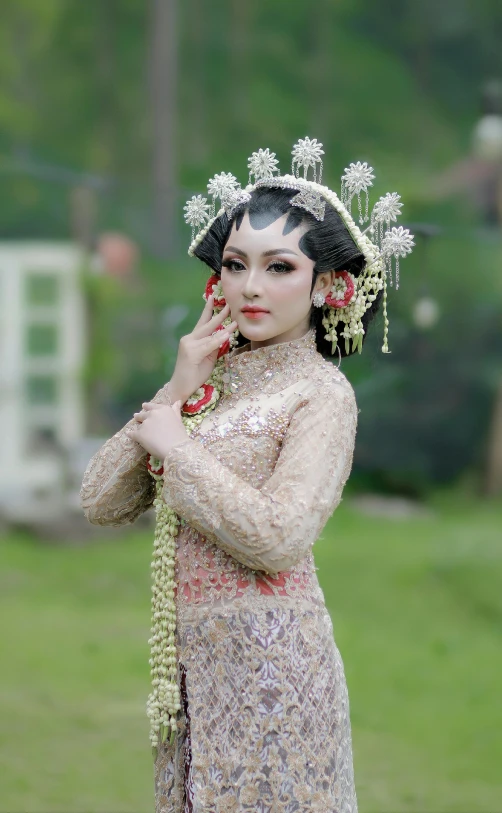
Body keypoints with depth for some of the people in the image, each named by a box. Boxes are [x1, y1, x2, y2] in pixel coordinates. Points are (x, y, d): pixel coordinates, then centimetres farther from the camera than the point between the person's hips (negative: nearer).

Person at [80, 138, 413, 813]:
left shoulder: (322, 394, -10)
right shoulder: (209, 376, 8)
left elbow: (277, 538, -23)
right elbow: (101, 503, 3)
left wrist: (175, 445, -13)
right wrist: (175, 394, -6)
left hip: (268, 661, -6)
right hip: (191, 654, 6)